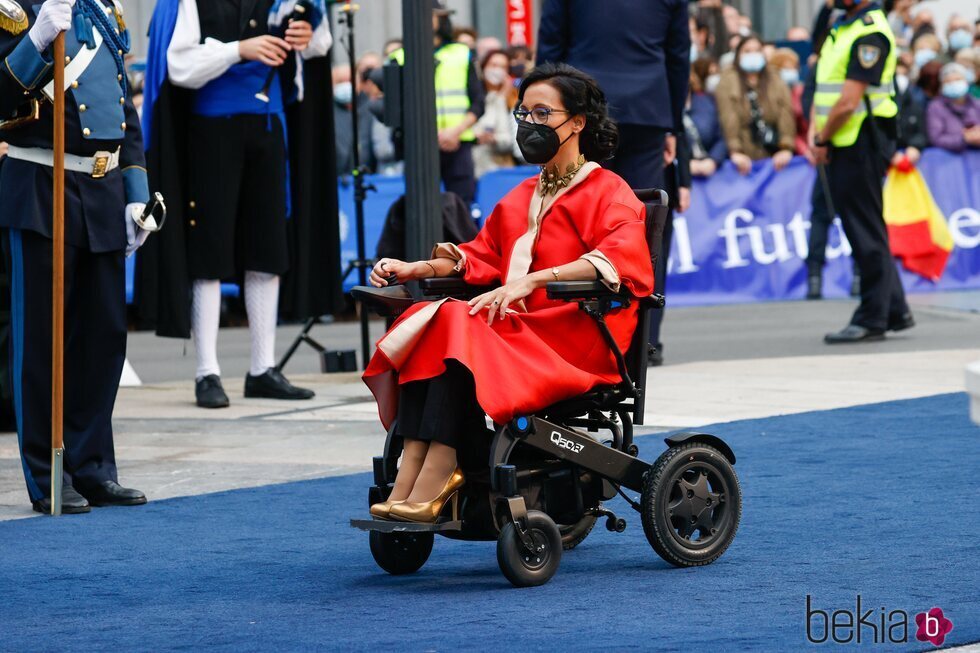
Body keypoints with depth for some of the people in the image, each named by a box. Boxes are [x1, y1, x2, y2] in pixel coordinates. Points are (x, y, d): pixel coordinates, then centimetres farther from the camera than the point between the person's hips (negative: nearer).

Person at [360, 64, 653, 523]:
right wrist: (413, 269, 12)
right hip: (519, 327, 7)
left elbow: (620, 260, -19)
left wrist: (530, 281, -31)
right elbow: (479, 256, 31)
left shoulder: (608, 193, 0)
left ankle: (434, 480, -37)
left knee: (460, 328, -31)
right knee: (422, 323, -21)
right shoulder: (521, 198, 23)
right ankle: (410, 479, -35)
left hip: (576, 340, -7)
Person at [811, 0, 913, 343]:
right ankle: (895, 311, 20)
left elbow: (848, 101, -19)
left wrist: (822, 139, -9)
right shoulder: (841, 29, 17)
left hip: (861, 144, -10)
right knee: (860, 229, 13)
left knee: (866, 233, -5)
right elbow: (822, 89, 18)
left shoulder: (870, 34, -14)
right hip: (840, 147, 10)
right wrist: (816, 136, 7)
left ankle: (872, 318, 0)